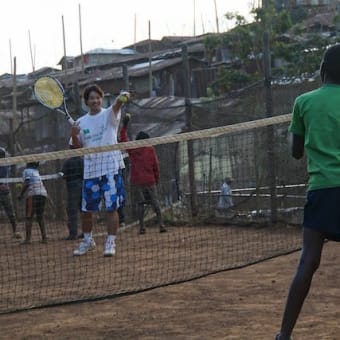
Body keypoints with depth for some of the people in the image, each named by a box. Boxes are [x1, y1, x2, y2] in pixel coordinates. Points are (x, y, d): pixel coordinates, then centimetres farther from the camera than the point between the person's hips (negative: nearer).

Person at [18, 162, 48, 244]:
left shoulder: (26, 171, 4)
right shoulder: (36, 172, 22)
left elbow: (26, 184, -8)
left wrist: (21, 194, -2)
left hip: (33, 195, -6)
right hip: (43, 194, 6)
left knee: (29, 218, -4)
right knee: (40, 217, 15)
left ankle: (28, 239, -13)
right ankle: (44, 237, 7)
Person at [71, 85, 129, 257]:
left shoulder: (109, 115, 0)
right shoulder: (81, 122, 10)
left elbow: (115, 106, -24)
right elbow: (77, 149, 12)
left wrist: (121, 99, -47)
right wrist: (74, 135, -10)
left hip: (111, 168, -3)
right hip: (90, 170, 4)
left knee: (112, 208, -5)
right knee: (86, 209, 8)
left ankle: (111, 243, 3)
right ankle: (88, 240, 27)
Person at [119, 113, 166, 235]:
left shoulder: (131, 149, 4)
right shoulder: (150, 149, 2)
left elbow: (123, 137, 18)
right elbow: (156, 167, 1)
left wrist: (125, 124, 24)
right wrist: (156, 180, 10)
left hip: (137, 181, 0)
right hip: (150, 180, 0)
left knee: (140, 204, 2)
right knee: (155, 202, 3)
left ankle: (142, 227, -4)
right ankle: (161, 224, -5)